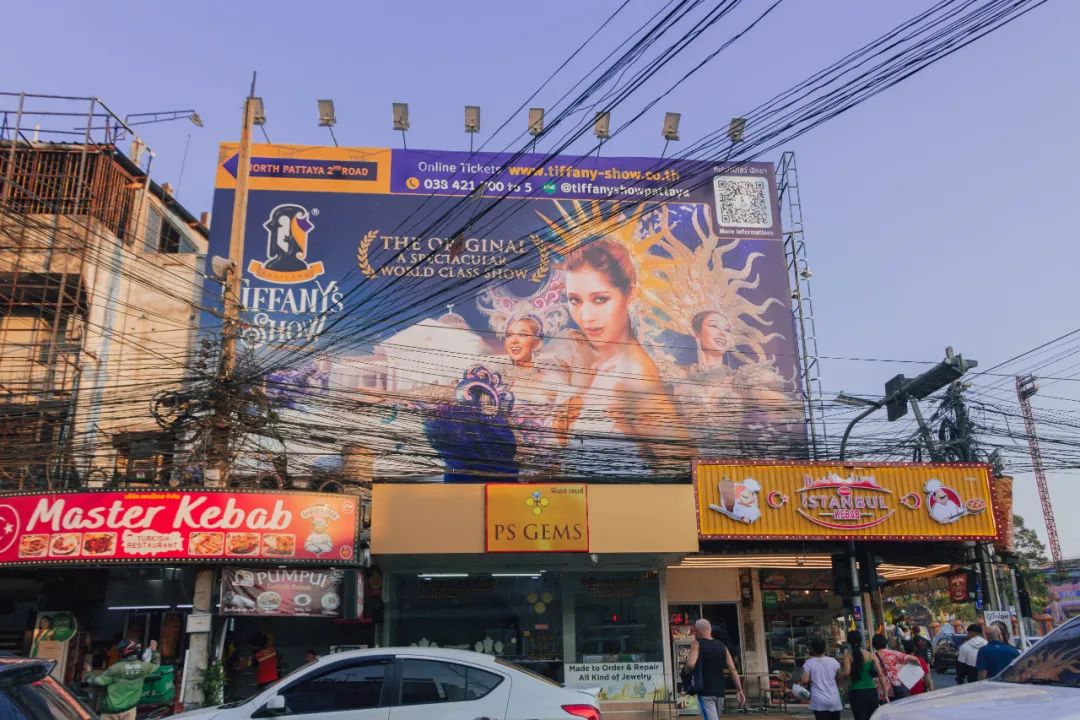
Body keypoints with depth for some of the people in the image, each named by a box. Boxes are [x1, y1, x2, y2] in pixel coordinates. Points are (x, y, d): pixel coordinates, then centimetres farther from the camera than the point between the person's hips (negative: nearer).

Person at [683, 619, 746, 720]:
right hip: (720, 691, 6)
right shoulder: (722, 646, 11)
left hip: (705, 691, -6)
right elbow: (733, 669, 5)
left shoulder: (697, 644, -4)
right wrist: (739, 690, 5)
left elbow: (690, 665, -19)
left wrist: (684, 672, 1)